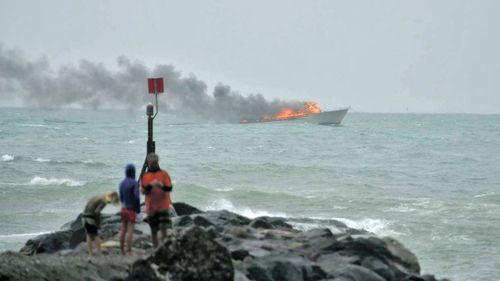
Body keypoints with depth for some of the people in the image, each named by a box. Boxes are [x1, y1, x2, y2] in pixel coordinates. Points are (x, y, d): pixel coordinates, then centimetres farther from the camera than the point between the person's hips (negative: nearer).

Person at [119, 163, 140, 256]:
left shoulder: (122, 183, 5)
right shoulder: (134, 183, -15)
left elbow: (121, 197, 11)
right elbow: (136, 197, -21)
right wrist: (138, 209, -10)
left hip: (124, 209, 6)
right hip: (131, 210, -6)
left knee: (123, 230, 10)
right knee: (130, 231, -6)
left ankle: (122, 251, 13)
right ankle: (129, 251, -9)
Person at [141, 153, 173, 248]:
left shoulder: (164, 174, 5)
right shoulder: (145, 176, 8)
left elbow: (169, 188, -2)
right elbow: (143, 190, 0)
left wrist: (162, 185, -22)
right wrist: (151, 185, -17)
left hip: (163, 205, -2)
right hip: (151, 207, 2)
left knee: (164, 228, -11)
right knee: (153, 230, 3)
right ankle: (155, 248, 8)